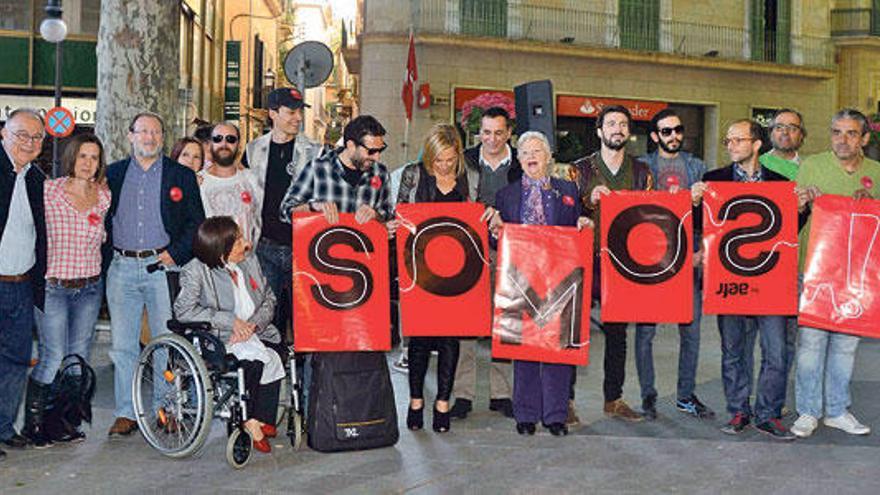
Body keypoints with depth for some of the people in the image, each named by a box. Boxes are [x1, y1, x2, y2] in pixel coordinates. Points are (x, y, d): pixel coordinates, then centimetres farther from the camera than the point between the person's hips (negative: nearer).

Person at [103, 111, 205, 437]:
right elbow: (103, 221, 13)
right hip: (121, 268, 2)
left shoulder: (181, 175, 6)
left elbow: (196, 223, 4)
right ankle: (126, 413, 11)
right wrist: (104, 263, 3)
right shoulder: (112, 174, 12)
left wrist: (176, 254, -7)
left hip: (161, 266, -2)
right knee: (123, 346, 4)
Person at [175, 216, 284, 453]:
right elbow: (184, 311, -15)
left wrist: (253, 324, -9)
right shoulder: (196, 271, -7)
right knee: (256, 360, -31)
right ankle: (249, 421, -10)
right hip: (217, 337, -5)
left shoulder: (250, 261, 11)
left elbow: (269, 299, 12)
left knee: (282, 354, -23)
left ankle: (262, 420, -12)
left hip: (254, 331, 6)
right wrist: (230, 321, -19)